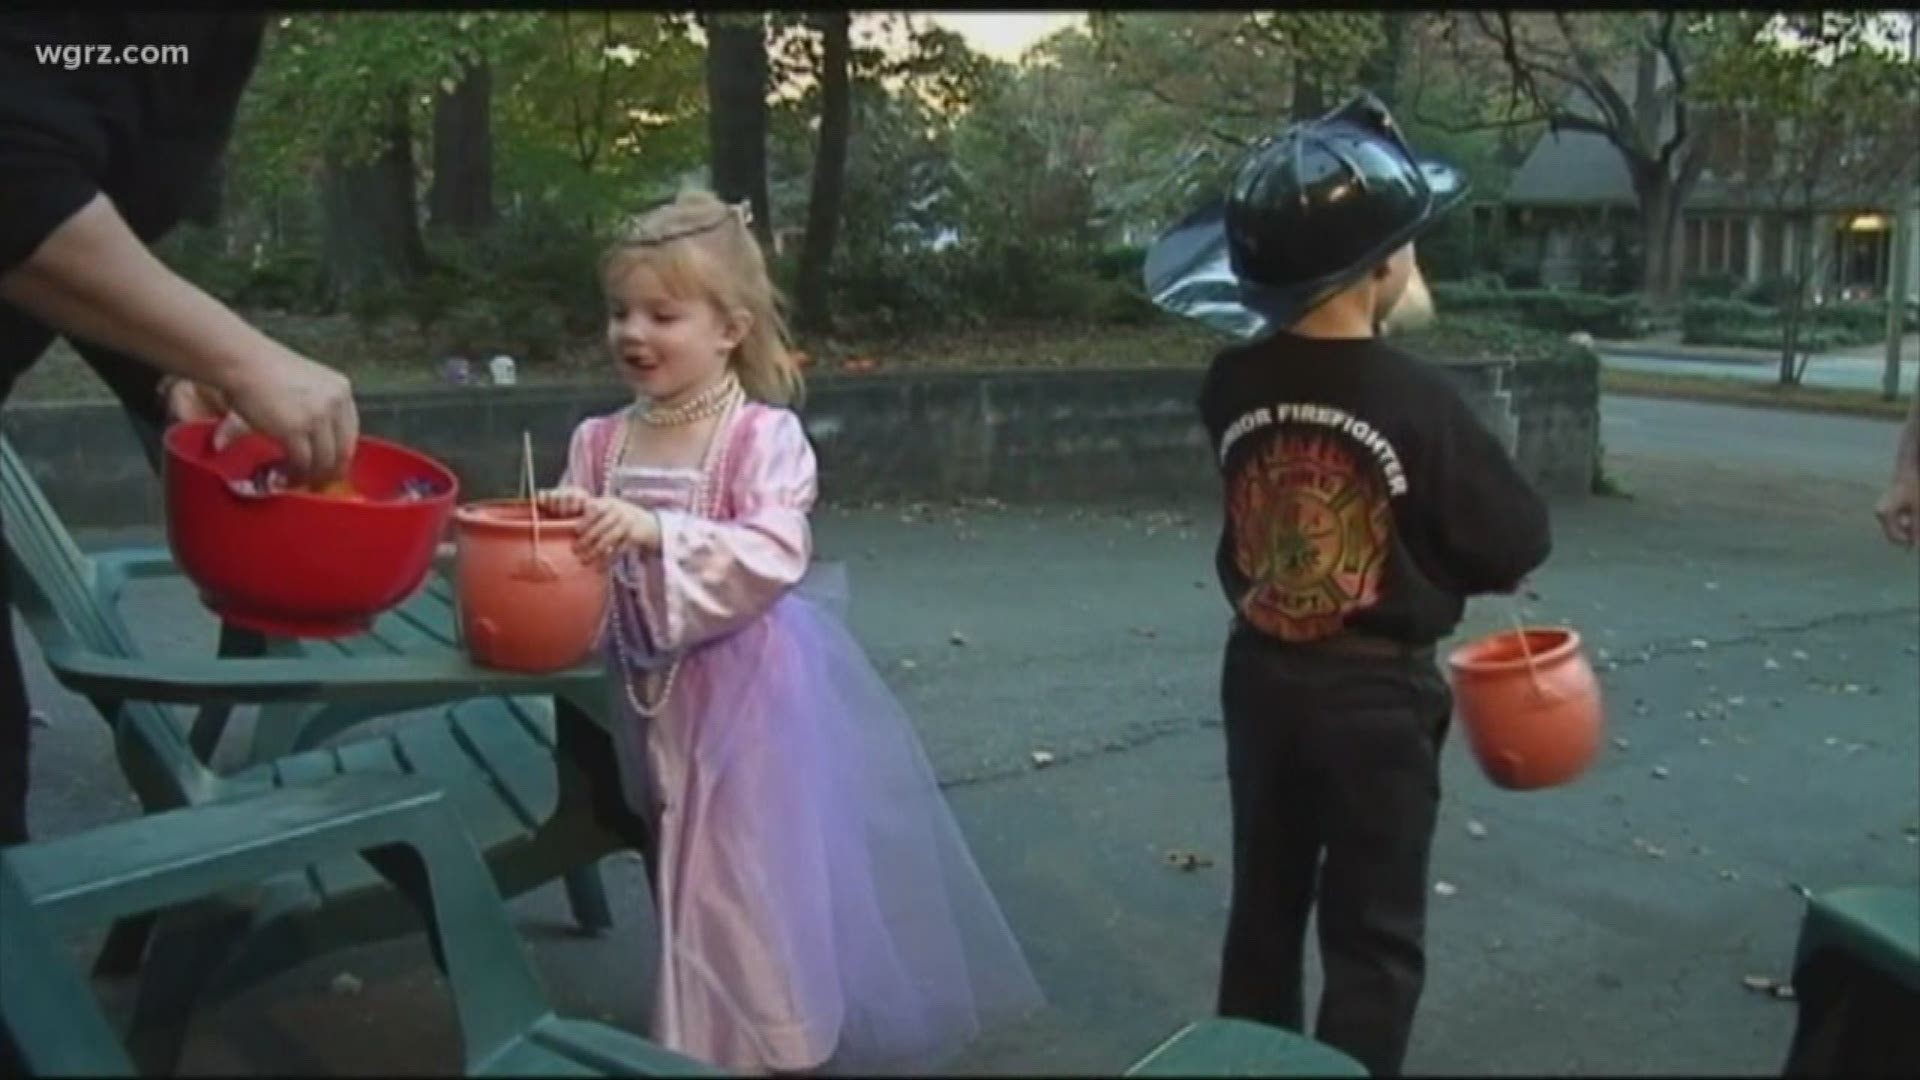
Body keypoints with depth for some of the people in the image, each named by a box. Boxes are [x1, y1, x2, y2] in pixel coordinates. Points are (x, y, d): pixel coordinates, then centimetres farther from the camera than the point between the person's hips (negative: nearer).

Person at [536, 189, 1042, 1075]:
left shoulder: (765, 437, -13)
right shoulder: (600, 443, 3)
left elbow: (774, 556, -26)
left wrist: (656, 532, -33)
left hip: (749, 693, -5)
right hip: (660, 696, 6)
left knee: (752, 874, 2)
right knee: (694, 870, 19)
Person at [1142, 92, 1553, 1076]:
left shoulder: (1232, 385, -7)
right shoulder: (1415, 396, -20)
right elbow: (1518, 546, -10)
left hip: (1260, 675, 5)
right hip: (1376, 694, -5)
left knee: (1264, 907, 20)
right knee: (1373, 941, 10)